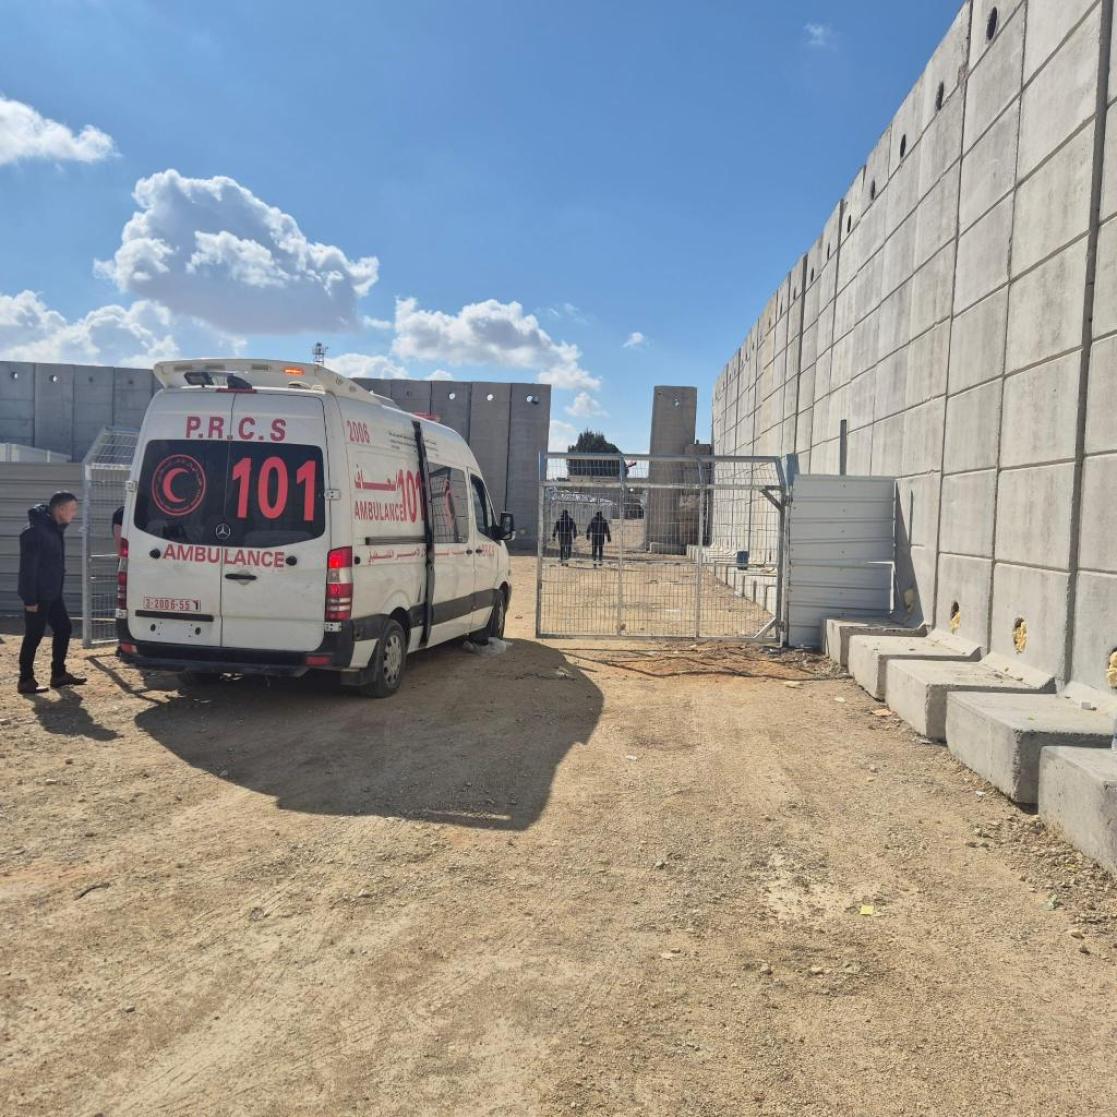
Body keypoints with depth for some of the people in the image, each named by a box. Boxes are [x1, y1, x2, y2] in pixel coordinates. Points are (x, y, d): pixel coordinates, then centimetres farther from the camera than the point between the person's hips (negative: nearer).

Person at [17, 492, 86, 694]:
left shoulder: (55, 528, 11)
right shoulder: (35, 531, -18)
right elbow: (28, 567, -21)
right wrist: (30, 599, -21)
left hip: (52, 593, 9)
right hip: (38, 595, -9)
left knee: (63, 629, 12)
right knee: (34, 636, -1)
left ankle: (59, 674, 22)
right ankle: (26, 680, 9)